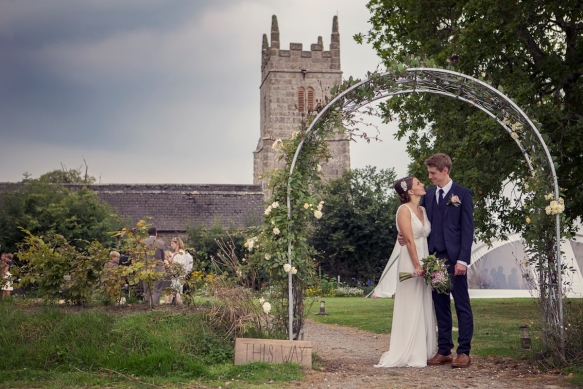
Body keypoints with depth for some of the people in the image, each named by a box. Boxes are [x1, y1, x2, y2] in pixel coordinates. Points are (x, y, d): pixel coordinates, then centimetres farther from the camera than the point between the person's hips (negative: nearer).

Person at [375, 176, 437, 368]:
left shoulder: (423, 210, 14)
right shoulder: (404, 210, -8)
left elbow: (427, 237, 14)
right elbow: (409, 240, -14)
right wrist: (417, 266, -18)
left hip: (425, 260, 8)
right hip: (410, 262, -8)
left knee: (424, 308, 10)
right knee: (410, 308, -5)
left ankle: (423, 351, 16)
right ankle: (409, 354, 0)